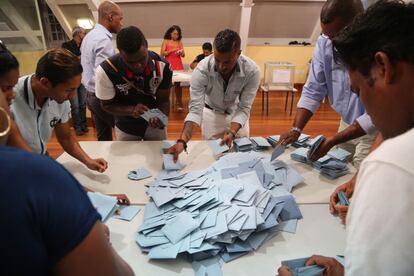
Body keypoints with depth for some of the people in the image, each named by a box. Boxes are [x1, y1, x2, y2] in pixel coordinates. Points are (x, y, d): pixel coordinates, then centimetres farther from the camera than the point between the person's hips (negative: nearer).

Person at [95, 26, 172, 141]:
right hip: (126, 127, -1)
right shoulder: (106, 71, -27)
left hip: (154, 123, 2)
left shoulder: (162, 66, -22)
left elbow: (163, 101, -14)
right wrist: (131, 110, -32)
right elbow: (107, 105, -15)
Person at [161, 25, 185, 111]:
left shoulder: (180, 42, 12)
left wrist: (181, 52, -10)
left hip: (178, 65, 2)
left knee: (177, 83, -2)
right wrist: (172, 50, -11)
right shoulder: (166, 41, 5)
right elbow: (162, 53, -3)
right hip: (169, 65, -1)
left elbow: (183, 55, 11)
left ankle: (179, 103, 1)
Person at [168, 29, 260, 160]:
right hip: (211, 113, -1)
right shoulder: (202, 70, -33)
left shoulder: (252, 71, -30)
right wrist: (182, 141, -48)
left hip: (237, 114, 1)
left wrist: (232, 133, -41)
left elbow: (244, 108, -24)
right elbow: (195, 109, -34)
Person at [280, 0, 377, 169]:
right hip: (347, 123, 5)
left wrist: (332, 141, -30)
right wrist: (296, 129, -21)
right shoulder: (324, 43, -11)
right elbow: (312, 91, -9)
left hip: (377, 130, -4)